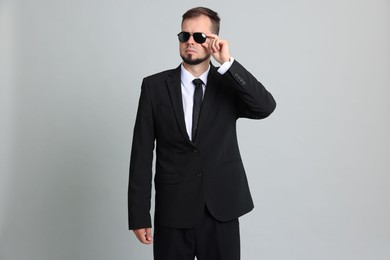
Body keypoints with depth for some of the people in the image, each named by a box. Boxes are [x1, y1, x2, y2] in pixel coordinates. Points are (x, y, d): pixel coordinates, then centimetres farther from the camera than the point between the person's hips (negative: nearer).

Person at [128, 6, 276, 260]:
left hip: (221, 211, 1)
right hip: (172, 213, 0)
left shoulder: (230, 83, 3)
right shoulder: (155, 86, 0)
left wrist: (228, 63, -20)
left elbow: (266, 107, -16)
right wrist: (139, 215, -4)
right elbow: (142, 153, -2)